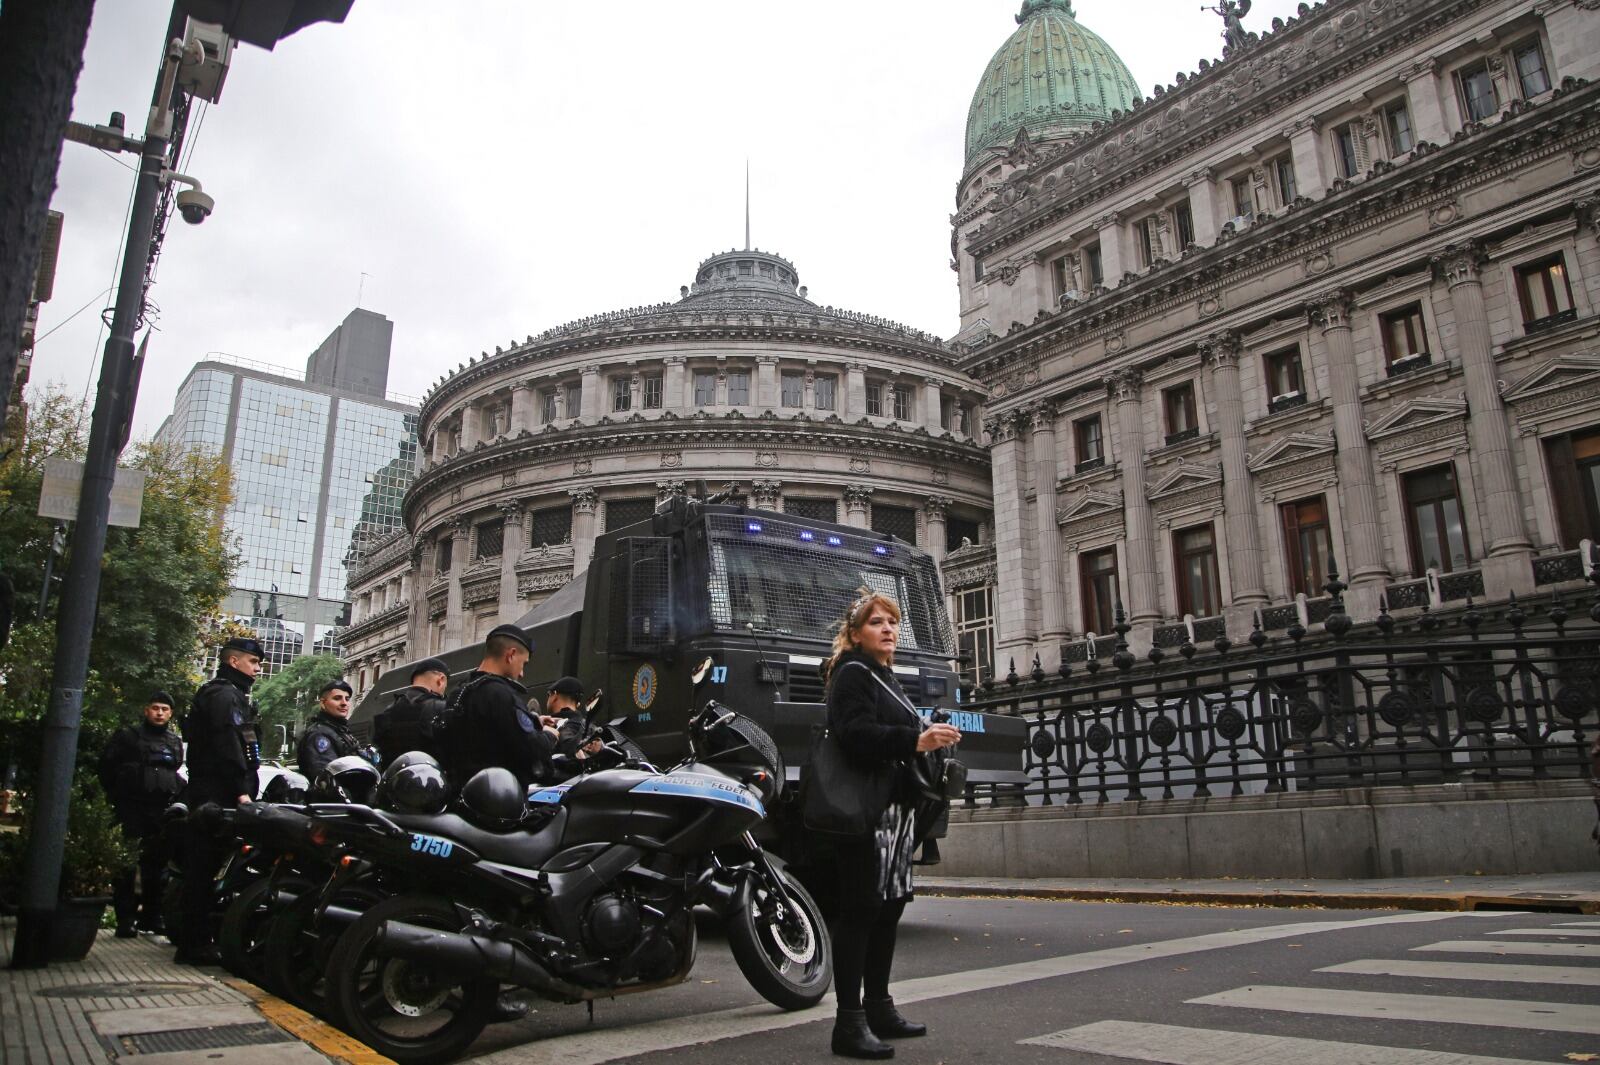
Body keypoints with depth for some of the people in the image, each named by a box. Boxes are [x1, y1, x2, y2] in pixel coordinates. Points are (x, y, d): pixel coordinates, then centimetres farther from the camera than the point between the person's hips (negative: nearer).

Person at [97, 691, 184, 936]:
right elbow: (106, 765, 2)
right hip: (132, 808, -5)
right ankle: (125, 920, -4)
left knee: (157, 866, 8)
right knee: (126, 866, -6)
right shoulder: (128, 736, 3)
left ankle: (151, 917, 17)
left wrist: (175, 795, 10)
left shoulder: (175, 742, 18)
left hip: (163, 810, 5)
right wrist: (118, 796, -2)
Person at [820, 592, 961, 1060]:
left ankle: (878, 1008, 21)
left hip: (896, 807, 9)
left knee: (889, 907, 12)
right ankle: (849, 1023, -6)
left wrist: (929, 741, 9)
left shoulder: (887, 679, 22)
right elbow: (856, 733, -21)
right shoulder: (852, 674, -6)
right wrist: (915, 741, -28)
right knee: (859, 909, -8)